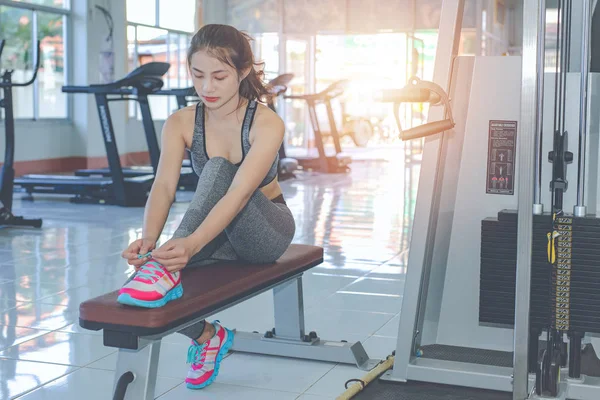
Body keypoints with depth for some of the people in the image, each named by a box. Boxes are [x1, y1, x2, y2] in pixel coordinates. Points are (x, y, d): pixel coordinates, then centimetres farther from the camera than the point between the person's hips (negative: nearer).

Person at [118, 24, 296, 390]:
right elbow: (164, 187, -24)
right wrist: (149, 241, -44)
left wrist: (192, 243, -53)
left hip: (266, 232, -4)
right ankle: (208, 336, 3)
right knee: (171, 267, -28)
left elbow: (238, 194, -36)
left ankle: (166, 270, -44)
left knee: (218, 169, -33)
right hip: (218, 233, 5)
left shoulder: (266, 124, -22)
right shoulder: (181, 123, -10)